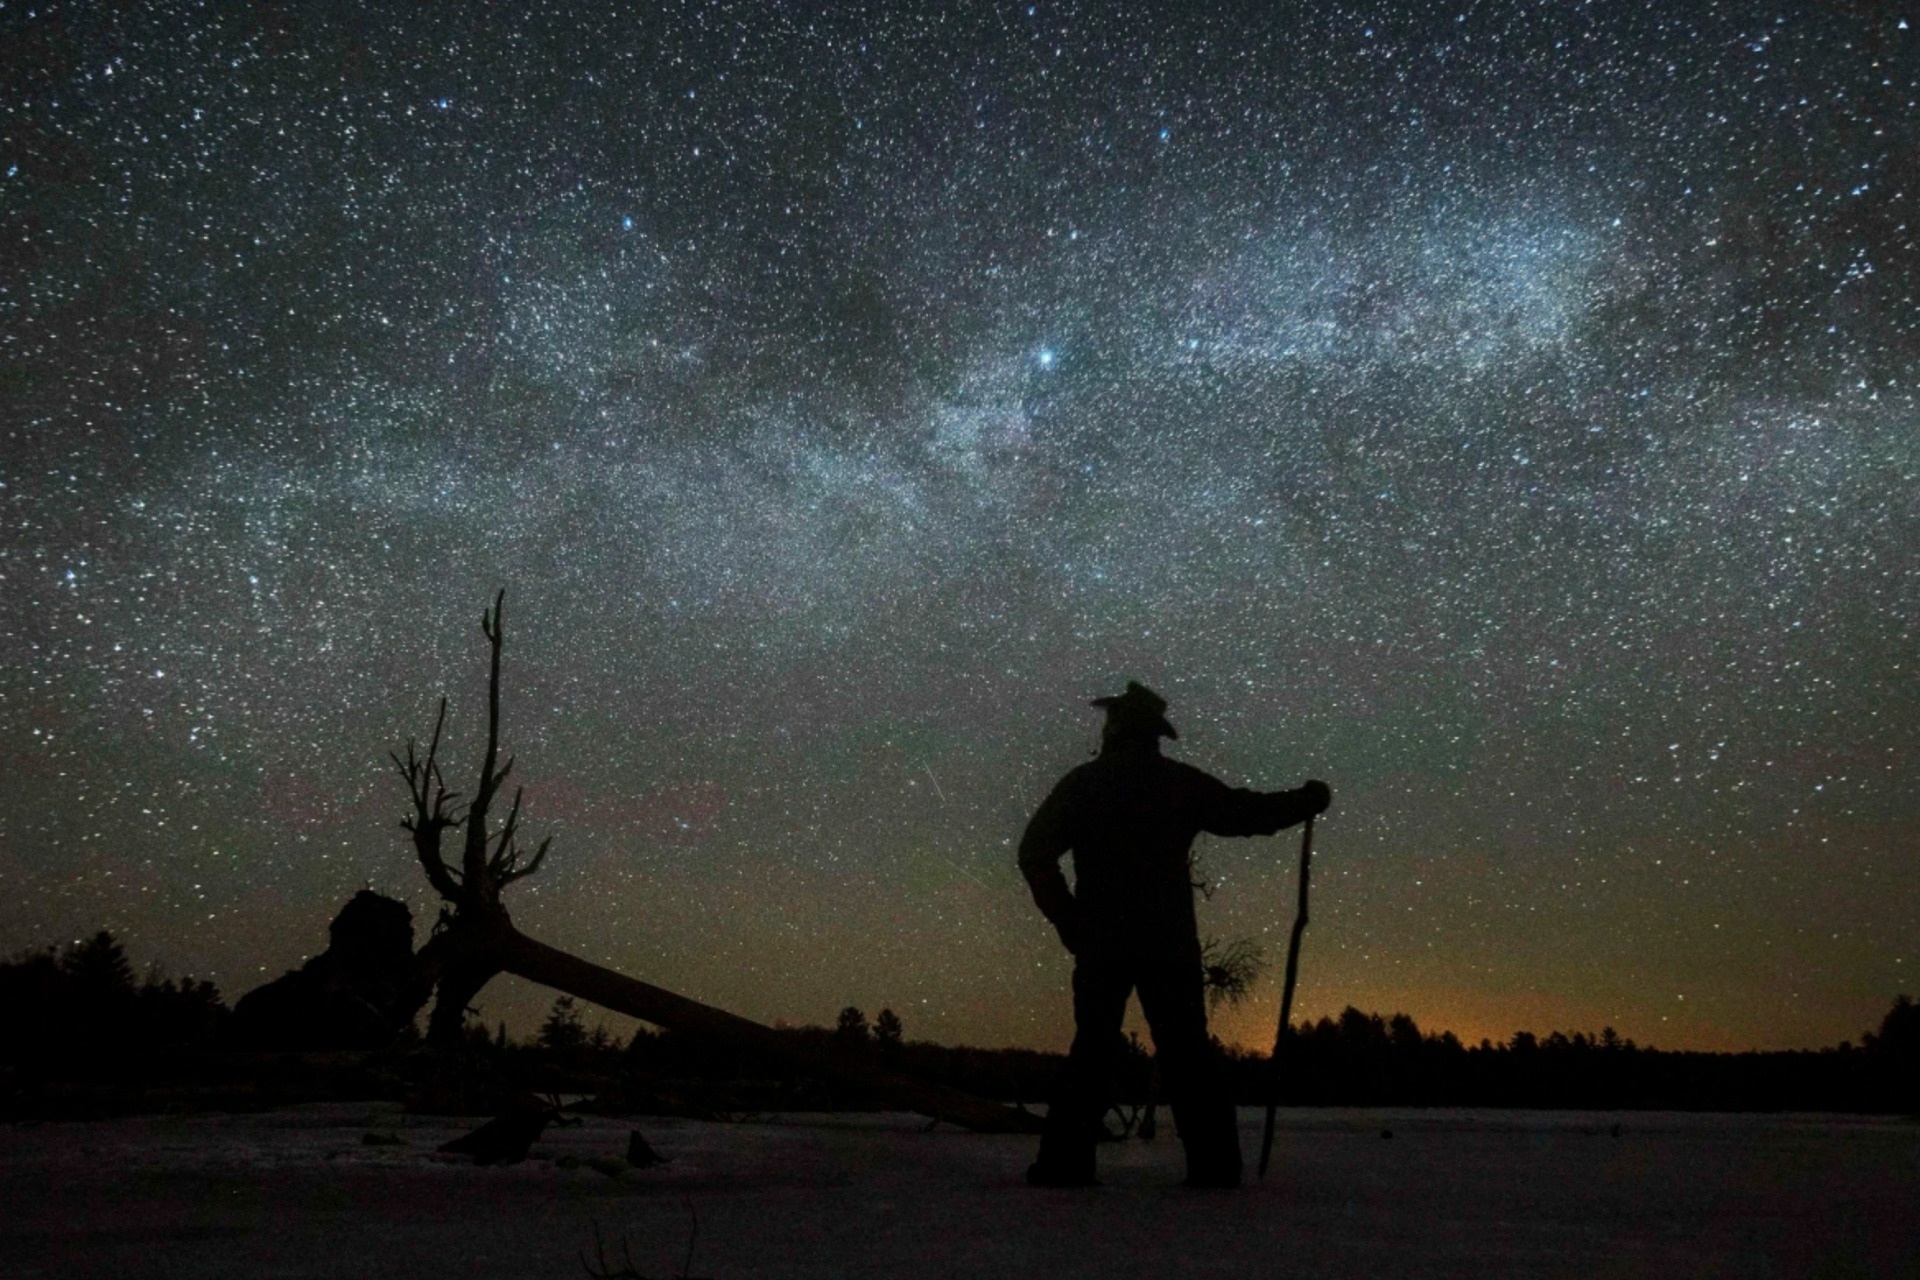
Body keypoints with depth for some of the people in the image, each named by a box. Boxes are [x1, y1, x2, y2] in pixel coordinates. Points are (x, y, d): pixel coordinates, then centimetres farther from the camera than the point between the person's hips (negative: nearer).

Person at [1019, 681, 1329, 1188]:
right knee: (1187, 1051, 6)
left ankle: (1065, 1160, -1)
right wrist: (1306, 801, 27)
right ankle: (1214, 1163, 3)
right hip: (1170, 942, 0)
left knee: (1092, 1050, 6)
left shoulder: (1083, 783, 3)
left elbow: (1035, 852, -2)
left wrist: (1068, 919, 3)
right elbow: (1249, 813, 11)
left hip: (1101, 942, 0)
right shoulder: (1181, 783, 5)